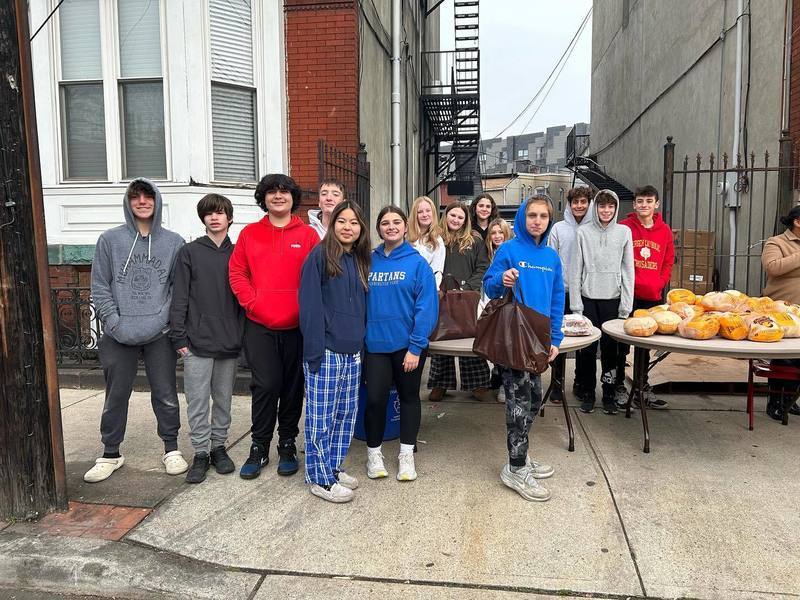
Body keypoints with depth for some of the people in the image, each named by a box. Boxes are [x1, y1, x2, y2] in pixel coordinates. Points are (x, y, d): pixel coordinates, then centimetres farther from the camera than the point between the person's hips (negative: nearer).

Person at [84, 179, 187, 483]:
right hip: (119, 334, 1)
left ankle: (171, 449, 24)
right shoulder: (110, 240, 4)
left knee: (165, 394, 7)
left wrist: (165, 318, -10)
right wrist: (114, 321, -8)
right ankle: (110, 454, 27)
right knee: (116, 395, 11)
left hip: (160, 333, 0)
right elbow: (100, 286, 3)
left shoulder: (174, 242, 4)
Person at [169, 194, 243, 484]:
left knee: (223, 399, 12)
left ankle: (219, 447, 25)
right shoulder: (189, 252, 2)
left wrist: (242, 335, 3)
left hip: (229, 342, 2)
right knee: (197, 402, 3)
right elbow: (179, 297, -1)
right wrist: (179, 337, -6)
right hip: (197, 342, -2)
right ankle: (201, 453, 15)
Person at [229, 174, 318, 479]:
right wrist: (252, 302, -6)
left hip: (297, 325, 0)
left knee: (293, 386, 9)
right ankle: (259, 447, 16)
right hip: (259, 325, 0)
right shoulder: (249, 233, 7)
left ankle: (288, 444, 26)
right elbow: (236, 272, 6)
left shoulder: (308, 235, 3)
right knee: (266, 385, -1)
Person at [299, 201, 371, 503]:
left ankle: (334, 467, 28)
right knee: (321, 416, 2)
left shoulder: (360, 260, 14)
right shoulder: (320, 255, -6)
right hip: (326, 350, -7)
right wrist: (314, 350, -16)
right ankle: (320, 478, 13)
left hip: (352, 352, 7)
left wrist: (361, 343, 10)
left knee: (346, 413, 13)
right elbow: (310, 305, -12)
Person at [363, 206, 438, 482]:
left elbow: (427, 306, -11)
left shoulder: (417, 262, -7)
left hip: (408, 344, -1)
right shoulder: (369, 261, 2)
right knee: (375, 398, 4)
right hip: (375, 343, 2)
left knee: (408, 397, 14)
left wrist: (416, 347, -15)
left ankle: (406, 454, 29)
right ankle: (373, 452, 25)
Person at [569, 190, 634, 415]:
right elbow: (576, 269, 1)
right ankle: (587, 393, 16)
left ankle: (609, 394, 15)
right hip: (588, 298, 0)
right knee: (587, 347, 2)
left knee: (610, 347, 3)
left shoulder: (624, 232, 5)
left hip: (613, 299, 1)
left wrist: (626, 304, -1)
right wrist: (576, 304, -4)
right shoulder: (583, 232, 2)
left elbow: (628, 269, 4)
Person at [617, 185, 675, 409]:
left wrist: (659, 283, 0)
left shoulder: (664, 230, 9)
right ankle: (619, 387, 13)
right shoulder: (624, 227, -3)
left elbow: (668, 262, 12)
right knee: (622, 343, 3)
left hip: (653, 297, 4)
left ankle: (643, 387, 27)